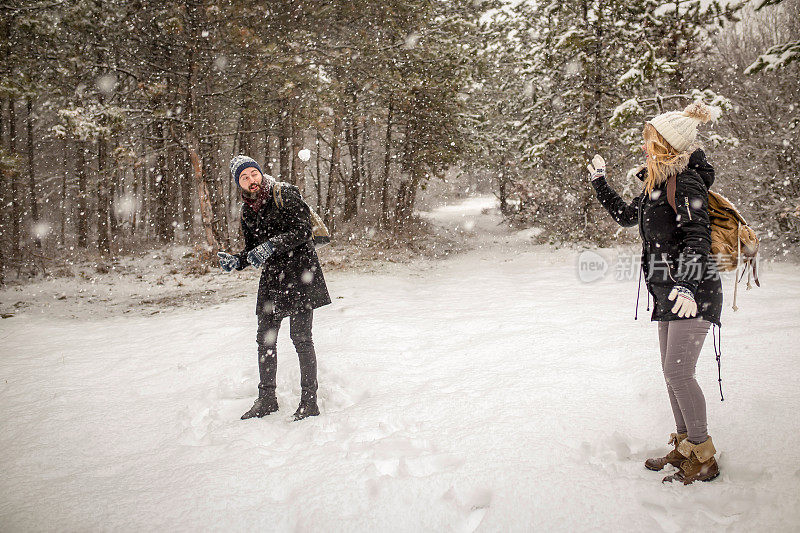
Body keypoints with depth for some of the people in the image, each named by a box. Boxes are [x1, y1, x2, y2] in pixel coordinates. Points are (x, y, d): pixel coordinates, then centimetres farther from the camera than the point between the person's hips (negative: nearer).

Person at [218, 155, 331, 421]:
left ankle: (309, 401, 4)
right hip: (271, 277, 6)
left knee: (300, 337, -6)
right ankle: (267, 399, 21)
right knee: (265, 339, 7)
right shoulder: (248, 211, 13)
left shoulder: (285, 195, -6)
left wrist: (271, 245, -26)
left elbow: (303, 230, -16)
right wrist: (236, 261, -3)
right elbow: (253, 252, 17)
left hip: (300, 272, -6)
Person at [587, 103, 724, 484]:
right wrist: (600, 182, 28)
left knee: (678, 371, -11)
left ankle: (704, 457, 3)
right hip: (669, 292, 9)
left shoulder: (685, 182, -13)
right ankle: (684, 447, 23)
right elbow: (626, 216, 29)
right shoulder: (658, 185, 14)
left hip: (693, 291, -9)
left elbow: (698, 237, -24)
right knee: (672, 373, 11)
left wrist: (685, 284, -37)